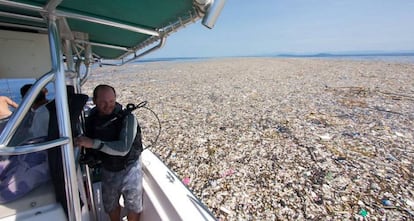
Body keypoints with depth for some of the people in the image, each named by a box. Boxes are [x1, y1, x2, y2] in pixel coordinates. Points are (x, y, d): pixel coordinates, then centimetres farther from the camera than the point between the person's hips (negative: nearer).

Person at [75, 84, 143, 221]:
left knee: (133, 206, 12)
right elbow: (88, 142, 9)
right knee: (110, 205, 25)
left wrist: (93, 143, -36)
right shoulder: (92, 118, -6)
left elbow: (123, 148, -33)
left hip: (129, 168, -5)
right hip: (107, 169, 5)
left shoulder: (127, 118, -24)